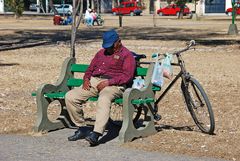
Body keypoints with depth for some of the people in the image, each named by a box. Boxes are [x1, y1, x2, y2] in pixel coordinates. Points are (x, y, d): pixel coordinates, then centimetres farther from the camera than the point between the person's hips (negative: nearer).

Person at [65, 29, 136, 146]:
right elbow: (90, 69, 27)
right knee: (70, 97, -15)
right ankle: (81, 129, -6)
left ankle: (96, 134, -51)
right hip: (94, 81, 6)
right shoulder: (101, 53, 28)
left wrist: (108, 82, -17)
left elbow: (127, 76, -7)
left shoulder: (127, 55, 6)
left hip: (113, 84, -6)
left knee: (104, 99, -41)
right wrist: (86, 79, 4)